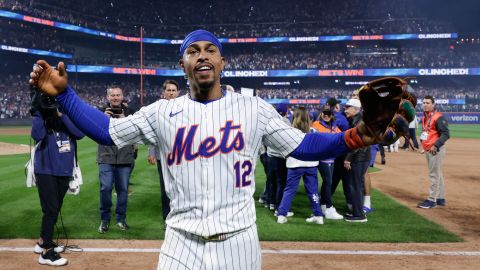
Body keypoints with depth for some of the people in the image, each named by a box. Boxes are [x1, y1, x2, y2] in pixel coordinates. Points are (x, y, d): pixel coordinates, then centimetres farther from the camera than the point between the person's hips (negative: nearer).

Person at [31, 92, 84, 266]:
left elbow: (80, 133, -15)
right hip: (46, 171, -4)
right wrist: (39, 111, -23)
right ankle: (46, 253, 3)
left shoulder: (69, 115, 3)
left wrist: (61, 114, -18)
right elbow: (37, 136, -23)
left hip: (64, 172, 5)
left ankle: (43, 242, 34)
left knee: (55, 209, 16)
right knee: (51, 210, -6)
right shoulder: (40, 117, -4)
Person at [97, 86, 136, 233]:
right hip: (106, 157, -1)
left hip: (125, 158, 1)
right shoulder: (102, 112, 5)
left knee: (123, 189, 7)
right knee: (105, 188, -5)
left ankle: (121, 218, 22)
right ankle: (105, 219, 12)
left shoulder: (129, 113, 6)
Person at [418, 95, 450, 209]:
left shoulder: (438, 117, -15)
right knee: (437, 174, 16)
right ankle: (440, 198, 25)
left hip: (436, 150, -9)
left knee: (434, 175, -5)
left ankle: (432, 200, -1)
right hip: (427, 150, 9)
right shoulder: (424, 117, 13)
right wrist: (423, 146, 18)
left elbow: (446, 134, -19)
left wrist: (435, 146, -25)